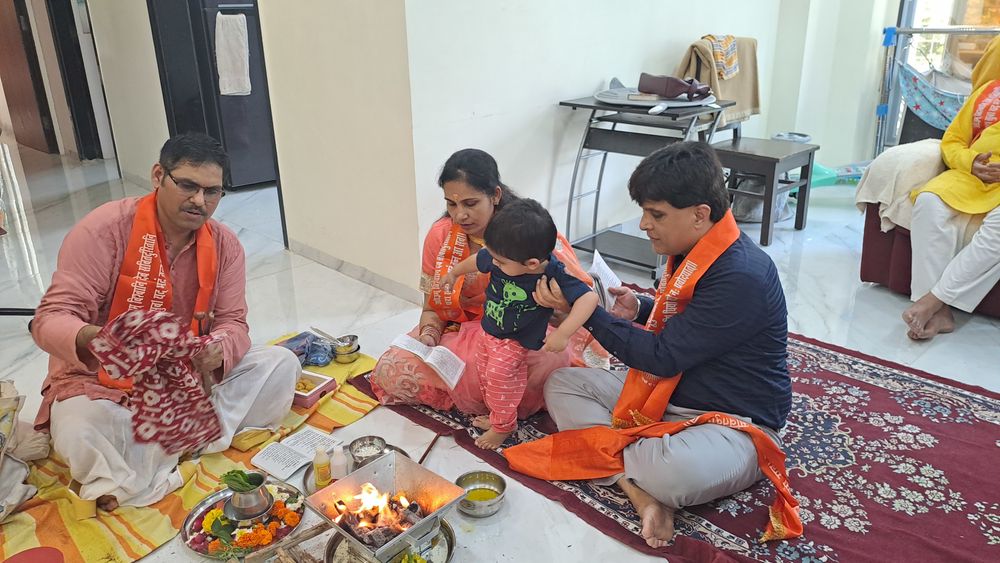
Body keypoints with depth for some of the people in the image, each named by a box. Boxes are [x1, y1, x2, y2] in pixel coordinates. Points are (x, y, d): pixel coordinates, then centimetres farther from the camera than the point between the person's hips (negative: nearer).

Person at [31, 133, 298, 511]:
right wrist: (92, 340, -45)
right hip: (102, 383, -4)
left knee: (281, 363, -14)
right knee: (78, 435, -37)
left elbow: (233, 323, -5)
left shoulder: (225, 246, -4)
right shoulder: (106, 228, -17)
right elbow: (50, 318, -20)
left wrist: (217, 352, -31)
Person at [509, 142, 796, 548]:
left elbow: (662, 357, -21)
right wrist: (639, 309, 0)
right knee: (562, 384, 0)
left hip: (732, 422, -9)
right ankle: (637, 488, -19)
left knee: (677, 471, -42)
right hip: (665, 398, 10)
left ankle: (599, 449, -9)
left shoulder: (742, 277, -25)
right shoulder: (693, 253, 2)